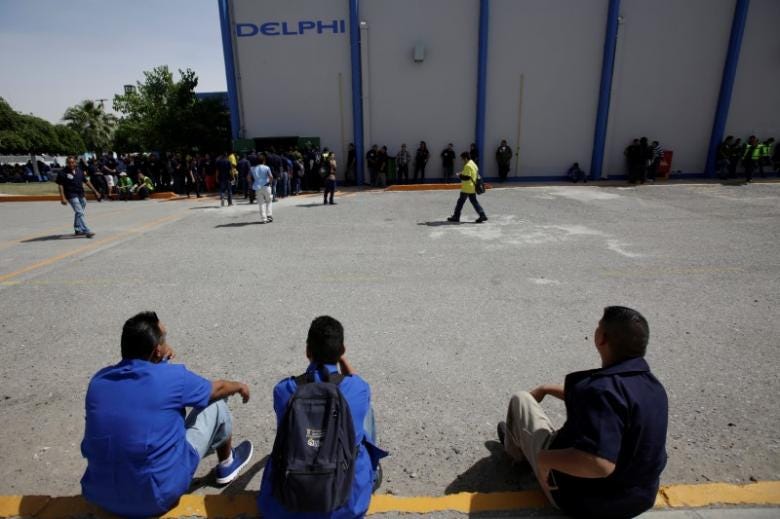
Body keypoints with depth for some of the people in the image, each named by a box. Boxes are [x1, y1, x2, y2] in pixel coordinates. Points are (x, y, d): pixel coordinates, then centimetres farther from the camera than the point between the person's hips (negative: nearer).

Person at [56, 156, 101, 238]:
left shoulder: (79, 171, 9)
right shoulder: (62, 173, -8)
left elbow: (86, 181, 16)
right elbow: (60, 185, -9)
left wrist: (95, 191, 14)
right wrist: (63, 198, -17)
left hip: (81, 195, 7)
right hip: (72, 195, -7)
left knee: (78, 213, 16)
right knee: (80, 213, -14)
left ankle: (78, 229, 29)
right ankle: (86, 231, -18)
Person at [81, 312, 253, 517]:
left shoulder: (98, 380, -4)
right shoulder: (172, 377, -17)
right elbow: (217, 388, 4)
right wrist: (239, 386, 24)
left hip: (99, 497, 6)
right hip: (158, 498, -5)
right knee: (215, 405, 8)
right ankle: (226, 465, 33)